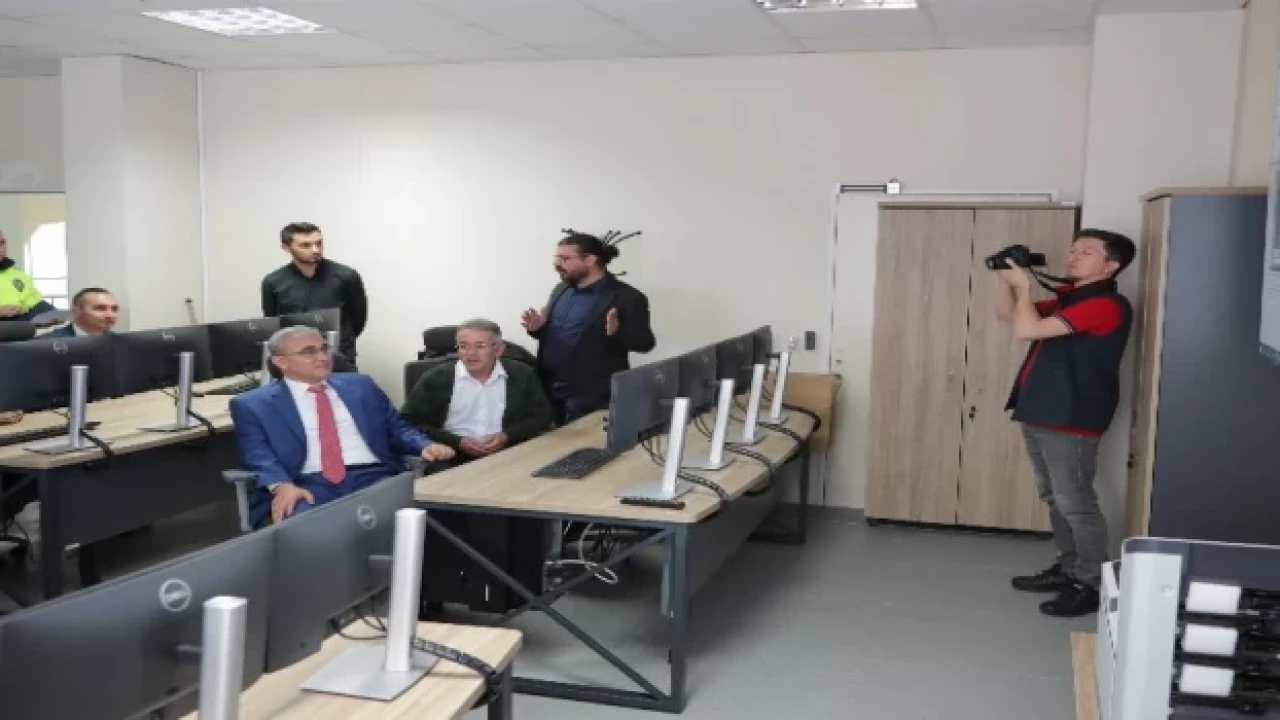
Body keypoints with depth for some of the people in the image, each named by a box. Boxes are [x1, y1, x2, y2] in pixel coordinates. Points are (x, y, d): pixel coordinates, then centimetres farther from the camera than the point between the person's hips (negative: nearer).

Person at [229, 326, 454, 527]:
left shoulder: (360, 385, 21)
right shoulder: (253, 404, 12)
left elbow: (396, 427, 21)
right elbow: (258, 455, -1)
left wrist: (425, 445, -2)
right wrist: (282, 485, -23)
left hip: (375, 478, 2)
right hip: (309, 487, -2)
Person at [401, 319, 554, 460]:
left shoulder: (522, 375, 8)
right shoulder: (435, 379, 3)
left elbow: (542, 417, 11)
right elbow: (409, 424, 1)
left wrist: (507, 437, -7)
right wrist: (457, 442, -11)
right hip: (452, 460, -3)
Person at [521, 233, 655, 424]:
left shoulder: (626, 297, -9)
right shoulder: (561, 290, 13)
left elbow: (646, 342, -10)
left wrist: (617, 331, -28)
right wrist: (537, 327, 1)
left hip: (591, 396, -6)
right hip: (549, 389, 7)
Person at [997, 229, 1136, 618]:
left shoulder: (1106, 305, -17)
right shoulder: (1067, 298, 14)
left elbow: (1026, 329, -23)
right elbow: (1007, 314, 21)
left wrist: (1023, 285, -9)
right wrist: (1007, 280, 4)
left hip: (1071, 421, -10)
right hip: (1040, 415, 10)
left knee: (1075, 503, -4)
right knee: (1055, 499, 17)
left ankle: (1090, 587, 5)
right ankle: (1068, 569, 28)